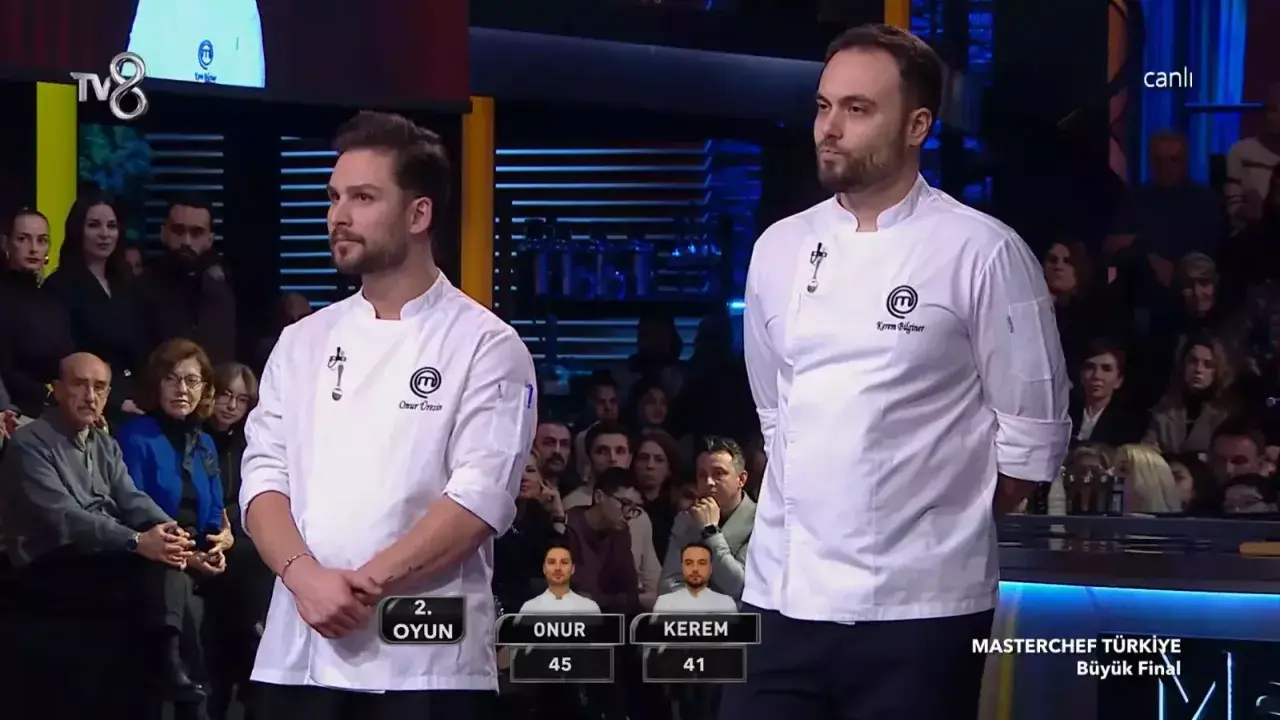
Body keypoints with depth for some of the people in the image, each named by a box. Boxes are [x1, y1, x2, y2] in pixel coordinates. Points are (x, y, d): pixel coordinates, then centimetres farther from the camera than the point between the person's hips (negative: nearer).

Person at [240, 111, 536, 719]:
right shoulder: (304, 341, 14)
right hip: (297, 652, 4)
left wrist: (366, 584, -17)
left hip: (427, 660, -4)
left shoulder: (484, 345, -1)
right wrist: (307, 577, -12)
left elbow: (481, 497, -10)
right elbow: (264, 475, 6)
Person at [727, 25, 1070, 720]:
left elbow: (1032, 432, -3)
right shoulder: (780, 249, 8)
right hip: (783, 594, 5)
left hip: (918, 605, -5)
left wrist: (950, 525, 3)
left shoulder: (981, 254, -8)